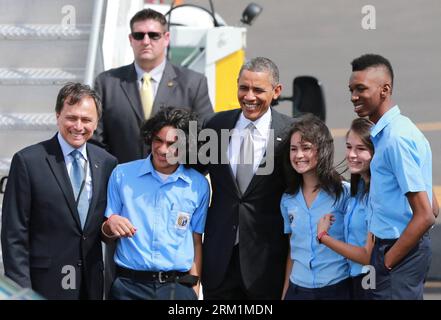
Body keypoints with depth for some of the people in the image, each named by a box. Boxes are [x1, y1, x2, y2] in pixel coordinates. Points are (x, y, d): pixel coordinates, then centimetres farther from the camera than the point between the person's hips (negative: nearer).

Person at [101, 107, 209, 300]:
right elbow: (106, 234, 6)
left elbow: (196, 241, 7)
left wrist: (194, 286, 2)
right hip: (129, 285, 0)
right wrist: (111, 226, -14)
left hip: (178, 286, 0)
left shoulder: (198, 185, 2)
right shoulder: (122, 174, 1)